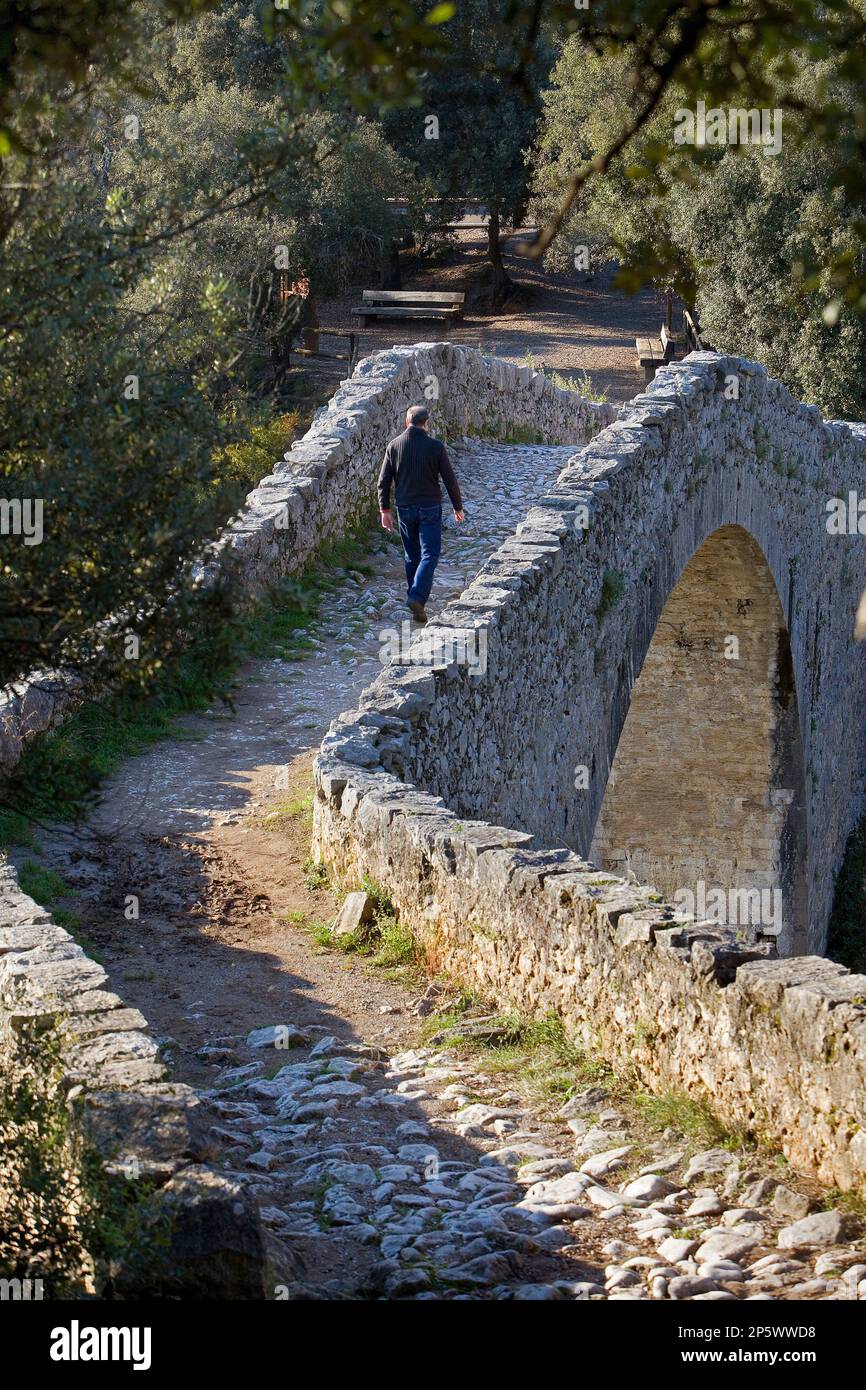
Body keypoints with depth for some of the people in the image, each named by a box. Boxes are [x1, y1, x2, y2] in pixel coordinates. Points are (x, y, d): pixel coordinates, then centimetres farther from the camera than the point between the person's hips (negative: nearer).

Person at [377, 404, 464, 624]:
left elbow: (384, 481, 1)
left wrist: (385, 510, 8)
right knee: (429, 554, -2)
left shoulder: (394, 446, -1)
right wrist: (458, 507, 8)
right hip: (430, 508, -3)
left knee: (411, 556, 16)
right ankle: (417, 597, -20)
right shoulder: (436, 447, -8)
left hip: (405, 509, 3)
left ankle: (414, 599, 22)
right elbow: (450, 480, -4)